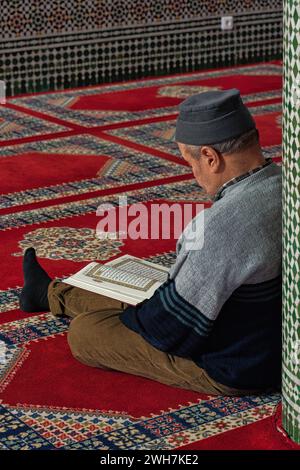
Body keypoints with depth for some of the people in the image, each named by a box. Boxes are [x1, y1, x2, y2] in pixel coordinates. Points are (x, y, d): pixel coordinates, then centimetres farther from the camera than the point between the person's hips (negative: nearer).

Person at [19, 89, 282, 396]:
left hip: (231, 371, -8)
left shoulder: (224, 226, -36)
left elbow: (177, 324, -25)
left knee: (84, 332, 5)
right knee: (136, 303, 28)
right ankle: (49, 293, 52)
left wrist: (132, 319, -3)